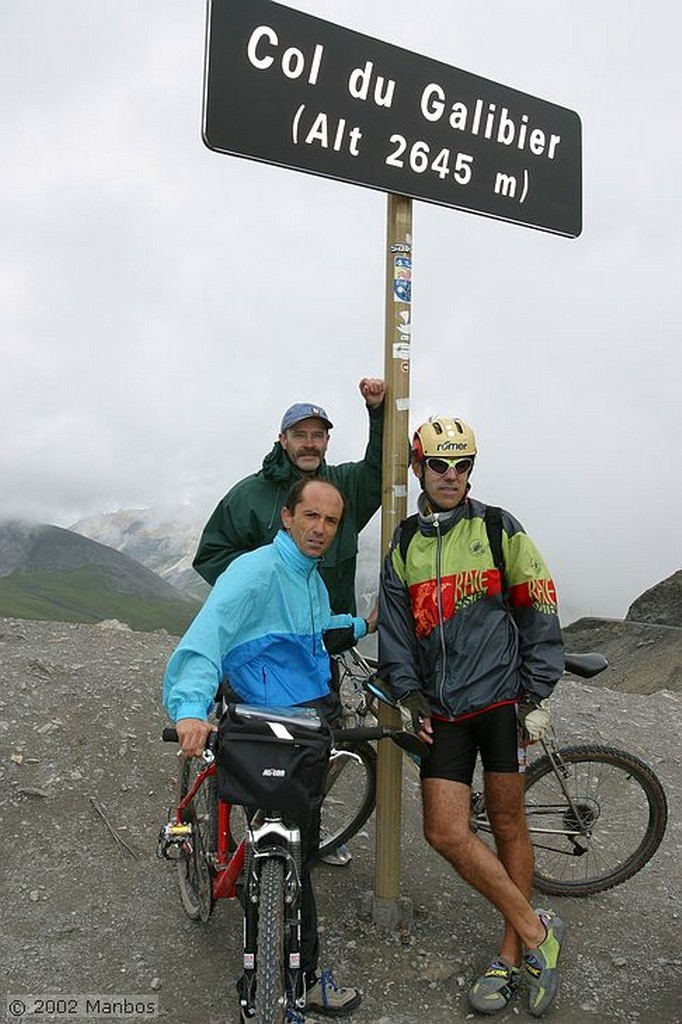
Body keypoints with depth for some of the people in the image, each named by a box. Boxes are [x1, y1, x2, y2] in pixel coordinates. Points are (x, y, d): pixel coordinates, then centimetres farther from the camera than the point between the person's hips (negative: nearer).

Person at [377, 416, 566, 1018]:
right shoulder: (404, 545, 10)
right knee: (446, 833, -4)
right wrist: (408, 695, 3)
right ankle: (535, 932, 14)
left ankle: (512, 955, 25)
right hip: (443, 709, 3)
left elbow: (540, 614, 0)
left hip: (502, 698, -3)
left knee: (507, 824, 7)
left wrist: (538, 695, -4)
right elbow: (394, 629, 12)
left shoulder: (499, 531, 0)